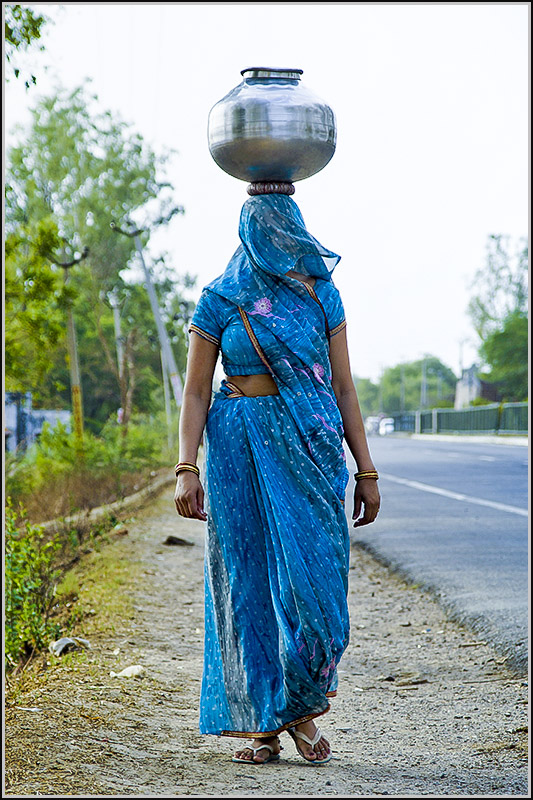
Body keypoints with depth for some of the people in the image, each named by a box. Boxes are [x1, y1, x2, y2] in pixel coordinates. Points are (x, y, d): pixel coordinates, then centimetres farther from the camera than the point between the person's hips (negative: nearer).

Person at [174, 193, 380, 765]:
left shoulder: (321, 294, 8)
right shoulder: (219, 301, 3)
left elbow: (343, 386, 8)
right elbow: (196, 391, 2)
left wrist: (365, 470, 5)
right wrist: (187, 468, -10)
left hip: (312, 444, 1)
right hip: (241, 447, -1)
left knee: (314, 577, -5)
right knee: (249, 576, 1)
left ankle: (301, 707, 14)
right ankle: (261, 723, 11)